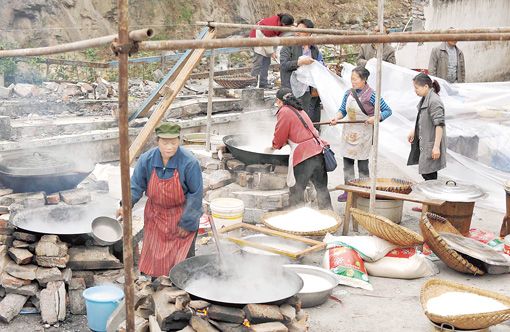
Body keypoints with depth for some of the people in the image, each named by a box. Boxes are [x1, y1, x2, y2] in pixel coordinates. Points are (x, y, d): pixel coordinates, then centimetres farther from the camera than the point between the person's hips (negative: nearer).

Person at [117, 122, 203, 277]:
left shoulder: (190, 163, -23)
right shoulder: (146, 160, -14)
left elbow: (196, 195, -16)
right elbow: (136, 186, -3)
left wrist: (187, 223, -15)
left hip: (181, 215, -3)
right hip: (156, 215, 4)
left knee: (183, 260, 1)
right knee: (154, 257, 14)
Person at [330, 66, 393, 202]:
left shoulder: (371, 95, -13)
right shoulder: (348, 93, 3)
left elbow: (387, 111, -8)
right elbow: (343, 110, 13)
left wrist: (375, 118, -23)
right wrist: (337, 117, -7)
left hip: (363, 134, -5)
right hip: (348, 132, 5)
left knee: (363, 163, 4)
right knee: (347, 161, 8)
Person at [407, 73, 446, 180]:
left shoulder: (434, 101, -19)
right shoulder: (424, 99, 11)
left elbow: (439, 124, -23)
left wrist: (436, 146, -25)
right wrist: (413, 131, 22)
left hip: (431, 145, -10)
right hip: (424, 143, 10)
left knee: (429, 175, -4)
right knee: (425, 173, 14)